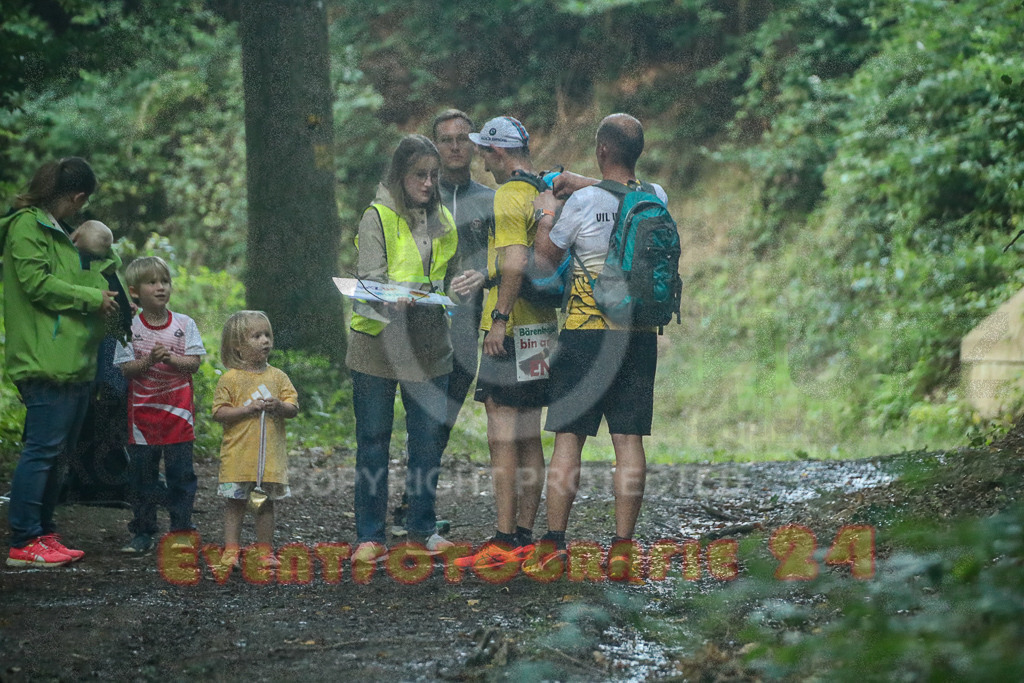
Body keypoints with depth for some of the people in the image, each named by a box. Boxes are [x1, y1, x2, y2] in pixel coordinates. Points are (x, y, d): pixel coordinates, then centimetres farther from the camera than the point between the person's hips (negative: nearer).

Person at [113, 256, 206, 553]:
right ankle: (143, 533, 13)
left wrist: (172, 359, -20)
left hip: (178, 411, 0)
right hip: (142, 411, 0)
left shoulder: (184, 324, 1)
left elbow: (194, 362, -3)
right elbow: (126, 369, -5)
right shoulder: (131, 328, -1)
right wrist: (149, 360, -22)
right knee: (141, 475, 4)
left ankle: (182, 530, 9)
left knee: (181, 473, 0)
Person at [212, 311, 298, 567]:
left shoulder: (277, 376, 7)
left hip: (271, 454, 3)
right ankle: (231, 549, 8)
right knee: (235, 503, 1)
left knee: (266, 504, 10)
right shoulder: (230, 378, -4)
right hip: (239, 455, -3)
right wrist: (248, 409, -18)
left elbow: (293, 409, 6)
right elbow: (219, 412, -8)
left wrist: (280, 407, -15)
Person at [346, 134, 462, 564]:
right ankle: (370, 536, 5)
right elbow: (370, 276, -13)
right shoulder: (378, 217, -3)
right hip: (378, 342, -5)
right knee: (373, 440, 0)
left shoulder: (443, 222, 15)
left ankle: (422, 527, 19)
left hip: (429, 345, 5)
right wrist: (395, 299, -34)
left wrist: (458, 285, 0)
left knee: (429, 437, 6)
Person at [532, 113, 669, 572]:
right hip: (639, 335, 4)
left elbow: (545, 258, 2)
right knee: (629, 440, 4)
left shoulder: (582, 203, -12)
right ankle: (622, 543, 4)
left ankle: (555, 540, 3)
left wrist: (546, 211, 16)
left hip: (586, 332, -4)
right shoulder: (657, 198, 3)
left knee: (568, 436, 2)